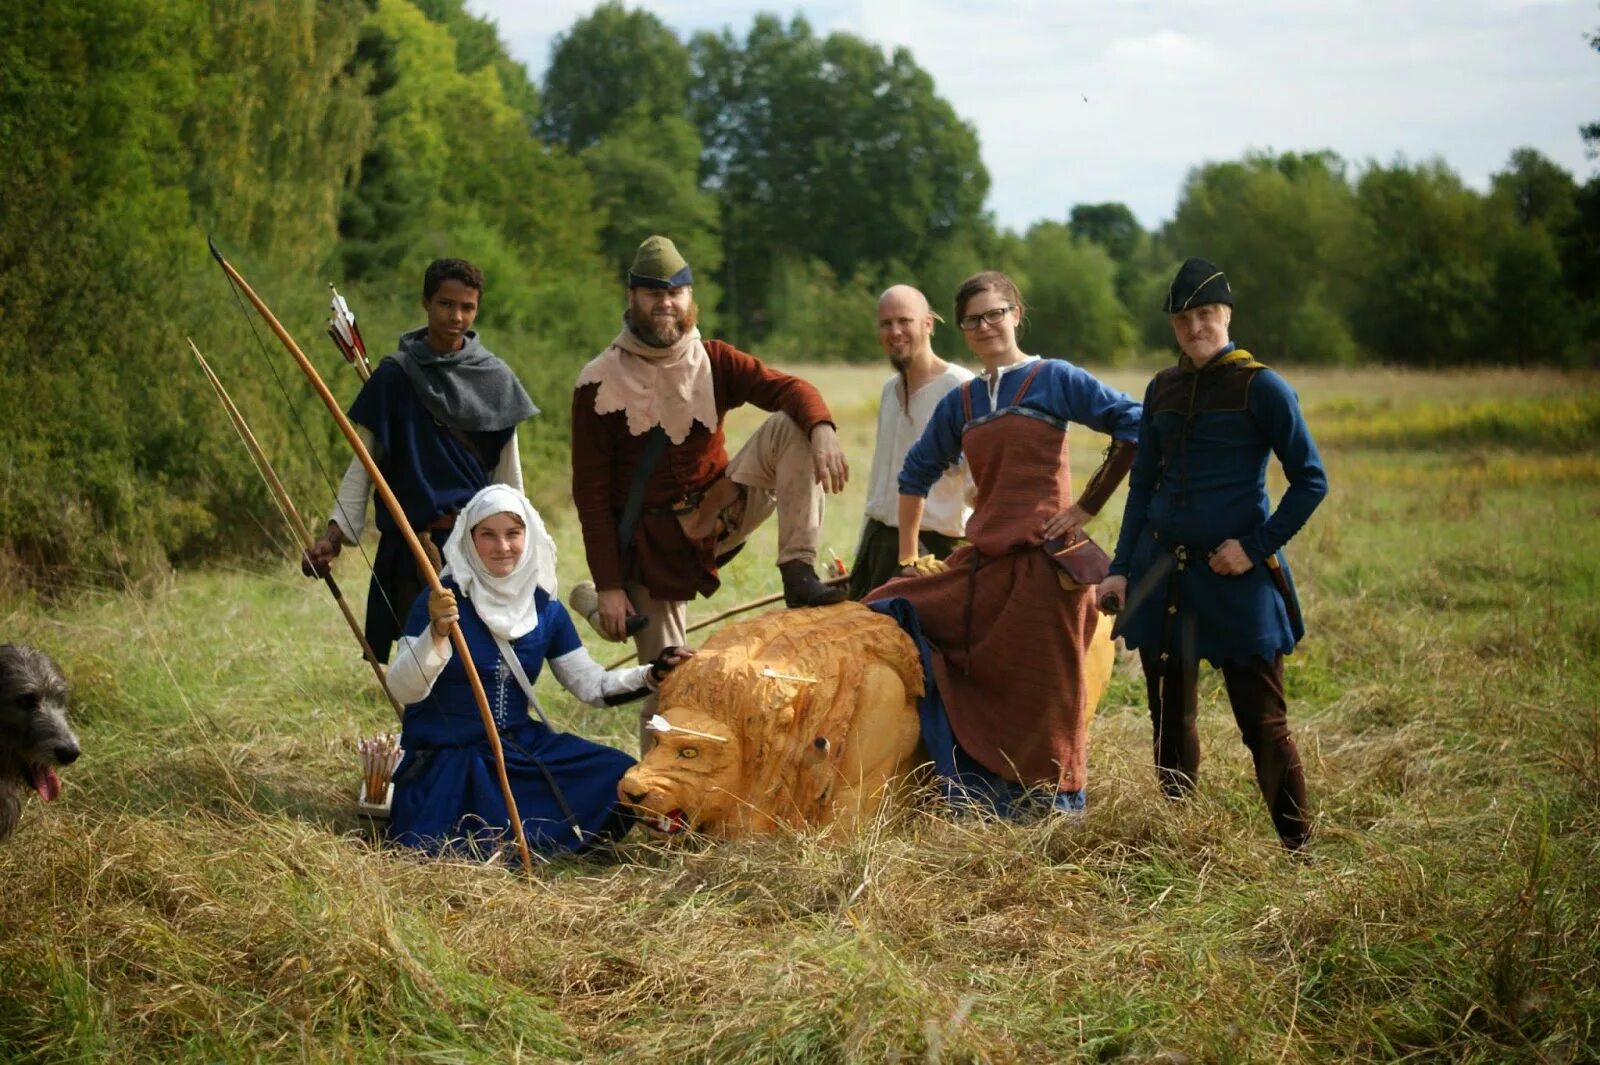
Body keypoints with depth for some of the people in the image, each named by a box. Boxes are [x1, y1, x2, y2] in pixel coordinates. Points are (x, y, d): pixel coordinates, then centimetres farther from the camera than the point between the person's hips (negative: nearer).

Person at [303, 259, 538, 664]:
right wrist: (335, 533, -9)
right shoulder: (396, 376, 1)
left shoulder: (495, 378, 7)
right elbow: (363, 463, 1)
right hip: (411, 545, -2)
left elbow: (508, 473, 12)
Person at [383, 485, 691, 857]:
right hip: (444, 758, -5)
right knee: (439, 850, -30)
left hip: (522, 748, 5)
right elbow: (403, 690, -18)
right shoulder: (443, 599, -10)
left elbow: (591, 684, 11)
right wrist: (437, 632, -36)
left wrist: (653, 675, -5)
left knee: (622, 778, -14)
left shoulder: (545, 608, 6)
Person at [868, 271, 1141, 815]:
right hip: (982, 562, 6)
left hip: (1044, 559, -6)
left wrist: (1087, 504, -8)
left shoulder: (1055, 379, 0)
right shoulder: (960, 403, 15)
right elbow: (916, 473, 25)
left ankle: (1062, 805, 12)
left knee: (1044, 688, -3)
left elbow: (1134, 426, -7)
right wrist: (906, 558, 21)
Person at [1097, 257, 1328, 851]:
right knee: (1170, 720, 11)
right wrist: (1121, 570, 12)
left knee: (1262, 723, -2)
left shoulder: (1261, 388, -7)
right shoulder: (1162, 390, 10)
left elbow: (1310, 481, -6)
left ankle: (1299, 850, 8)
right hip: (1162, 573, 5)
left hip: (1235, 577, -5)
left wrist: (1256, 548, -13)